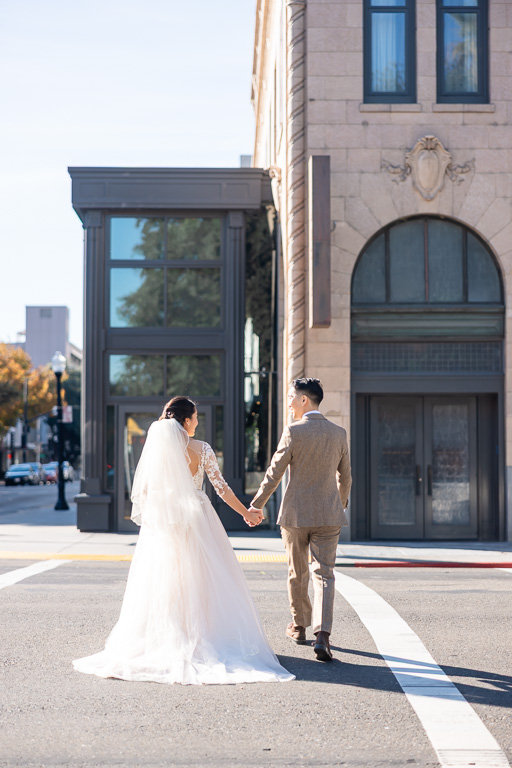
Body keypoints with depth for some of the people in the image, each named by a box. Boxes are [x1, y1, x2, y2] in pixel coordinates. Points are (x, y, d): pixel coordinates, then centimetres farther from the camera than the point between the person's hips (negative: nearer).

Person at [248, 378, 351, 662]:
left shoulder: (293, 432, -11)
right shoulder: (339, 433, 2)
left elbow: (274, 474, -8)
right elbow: (345, 477, 11)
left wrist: (256, 506, 3)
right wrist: (341, 504, 29)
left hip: (296, 514, -2)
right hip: (328, 516, 2)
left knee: (297, 574, 16)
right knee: (324, 575, 0)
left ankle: (299, 626, 32)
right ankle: (323, 635, -16)